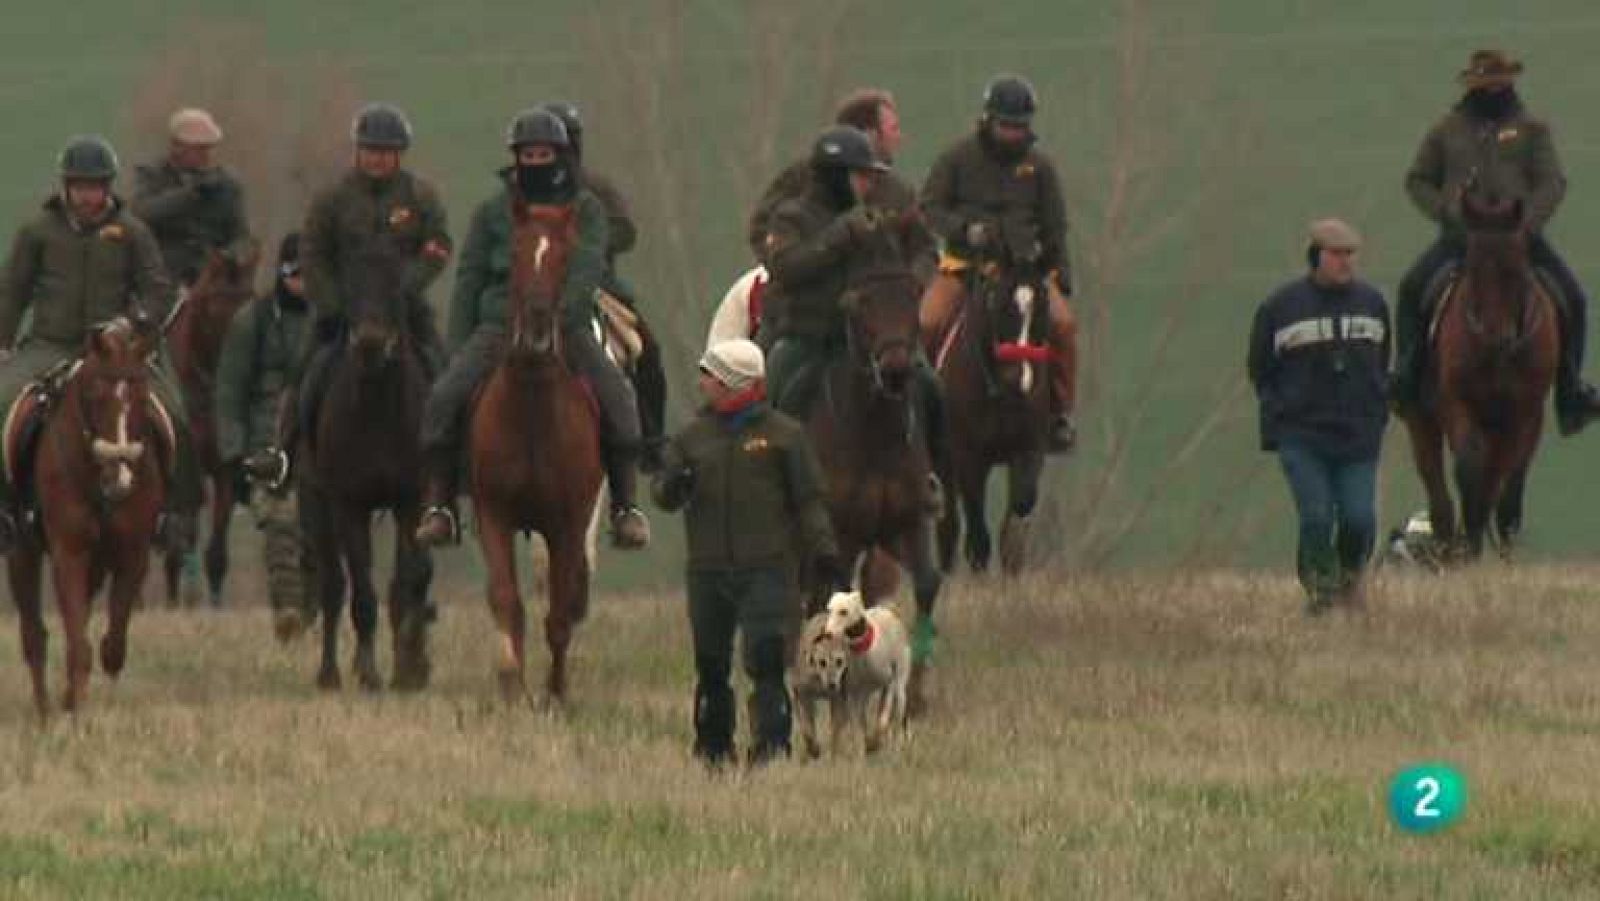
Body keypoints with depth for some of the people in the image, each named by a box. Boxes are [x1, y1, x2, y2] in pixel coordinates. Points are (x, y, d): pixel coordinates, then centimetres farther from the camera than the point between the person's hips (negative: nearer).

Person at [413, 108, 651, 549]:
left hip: (567, 326, -1)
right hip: (499, 324, 1)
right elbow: (469, 280, 10)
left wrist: (558, 316, -26)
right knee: (444, 396, -22)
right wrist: (458, 346, 1)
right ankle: (439, 505, -13)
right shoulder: (493, 212, 8)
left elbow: (587, 271, -9)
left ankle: (625, 506, -14)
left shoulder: (585, 209, 5)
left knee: (616, 397, -24)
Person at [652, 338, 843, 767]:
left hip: (766, 568, -4)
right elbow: (664, 495, 8)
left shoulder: (782, 434, 0)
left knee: (766, 659, -12)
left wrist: (824, 553, -7)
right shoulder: (693, 435, 9)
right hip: (708, 569, 4)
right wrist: (673, 485, -16)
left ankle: (771, 744, -11)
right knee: (711, 666, 10)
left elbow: (807, 501, 2)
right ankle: (712, 747, 22)